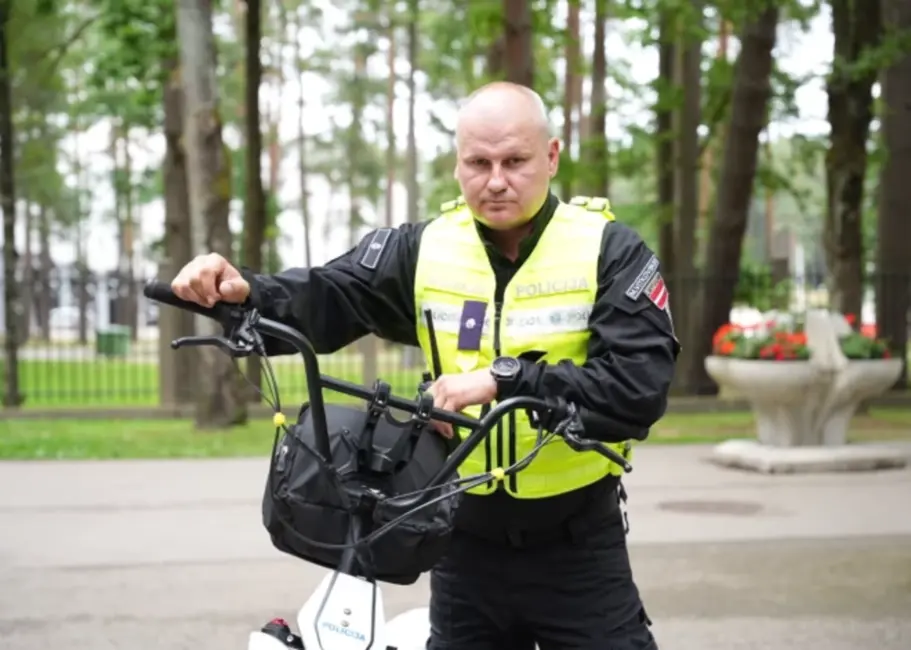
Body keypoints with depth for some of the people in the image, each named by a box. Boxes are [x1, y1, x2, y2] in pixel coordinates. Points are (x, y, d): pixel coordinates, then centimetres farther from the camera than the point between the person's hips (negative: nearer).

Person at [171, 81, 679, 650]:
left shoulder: (610, 251, -10)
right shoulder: (425, 249, -1)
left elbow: (641, 384, -21)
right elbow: (324, 303, -5)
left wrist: (506, 379, -30)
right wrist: (242, 293, -26)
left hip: (577, 546, -3)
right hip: (468, 541, 3)